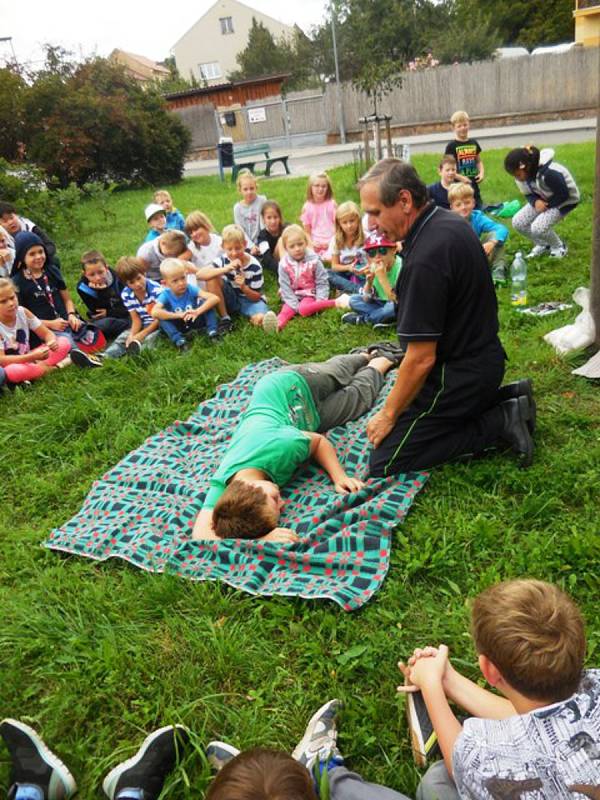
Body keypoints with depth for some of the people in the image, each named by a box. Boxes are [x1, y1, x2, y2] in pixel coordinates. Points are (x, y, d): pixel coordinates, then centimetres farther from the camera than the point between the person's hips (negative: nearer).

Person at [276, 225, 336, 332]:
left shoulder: (313, 260, -11)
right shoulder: (284, 264, -9)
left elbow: (322, 282, -7)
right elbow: (285, 287, -10)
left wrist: (320, 301, -18)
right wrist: (295, 305, -19)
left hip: (309, 294, -3)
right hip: (293, 296, 3)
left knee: (304, 309, -32)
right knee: (286, 310, -27)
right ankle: (278, 323, -55)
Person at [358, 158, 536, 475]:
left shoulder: (425, 259, -29)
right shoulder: (450, 221, 2)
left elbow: (421, 358, -26)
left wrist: (388, 414, -13)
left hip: (458, 374, -9)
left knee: (385, 461, -5)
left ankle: (501, 422, -5)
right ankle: (508, 397, 15)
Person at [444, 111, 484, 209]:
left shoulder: (474, 143, 9)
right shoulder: (451, 146, -6)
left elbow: (478, 161, 17)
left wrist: (482, 172, -1)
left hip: (473, 184, 5)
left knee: (478, 208, 12)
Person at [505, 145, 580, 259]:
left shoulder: (549, 173, -39)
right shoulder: (526, 173, -15)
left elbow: (563, 195, -26)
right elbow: (529, 193, -3)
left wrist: (546, 205, -22)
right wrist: (535, 201, -24)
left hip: (565, 201, -8)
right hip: (543, 199, 8)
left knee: (538, 227, -26)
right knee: (517, 222, -7)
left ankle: (559, 246, 6)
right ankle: (542, 245, 16)